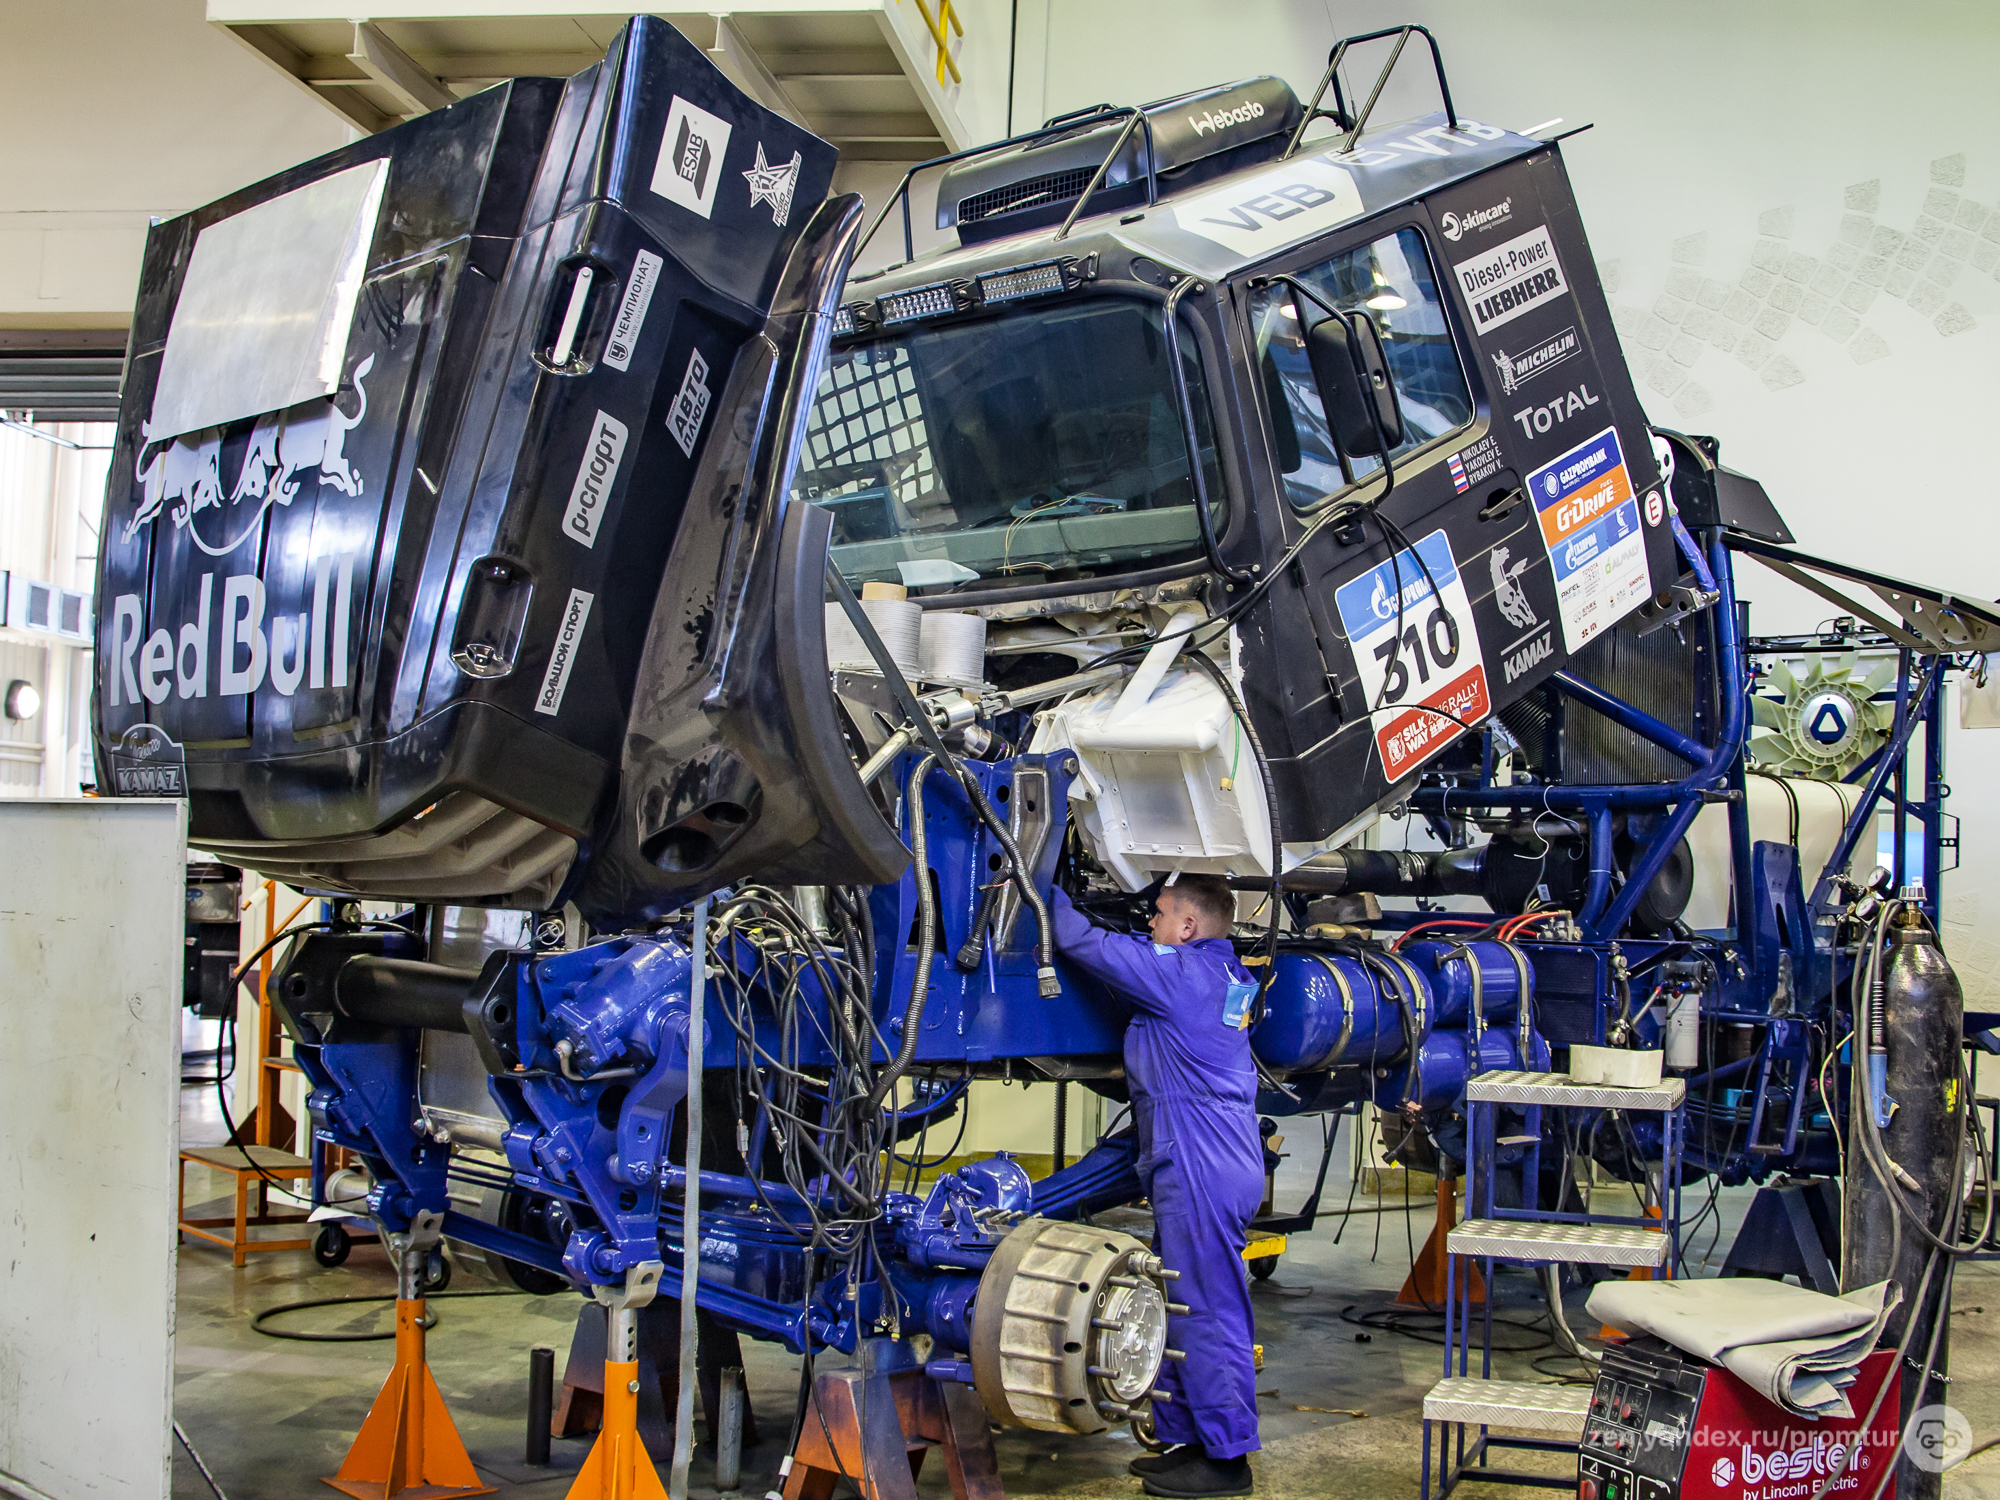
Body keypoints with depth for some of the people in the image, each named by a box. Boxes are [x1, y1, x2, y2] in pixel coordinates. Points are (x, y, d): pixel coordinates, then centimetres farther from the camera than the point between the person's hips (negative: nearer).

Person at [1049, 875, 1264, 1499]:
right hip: (1207, 1163, 10)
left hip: (1201, 1167, -10)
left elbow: (1085, 943, -12)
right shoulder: (1227, 976, 15)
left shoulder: (1180, 972, -13)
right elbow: (1127, 953, 25)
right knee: (1178, 1306, 16)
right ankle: (1188, 1439, 24)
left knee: (1206, 1309, -4)